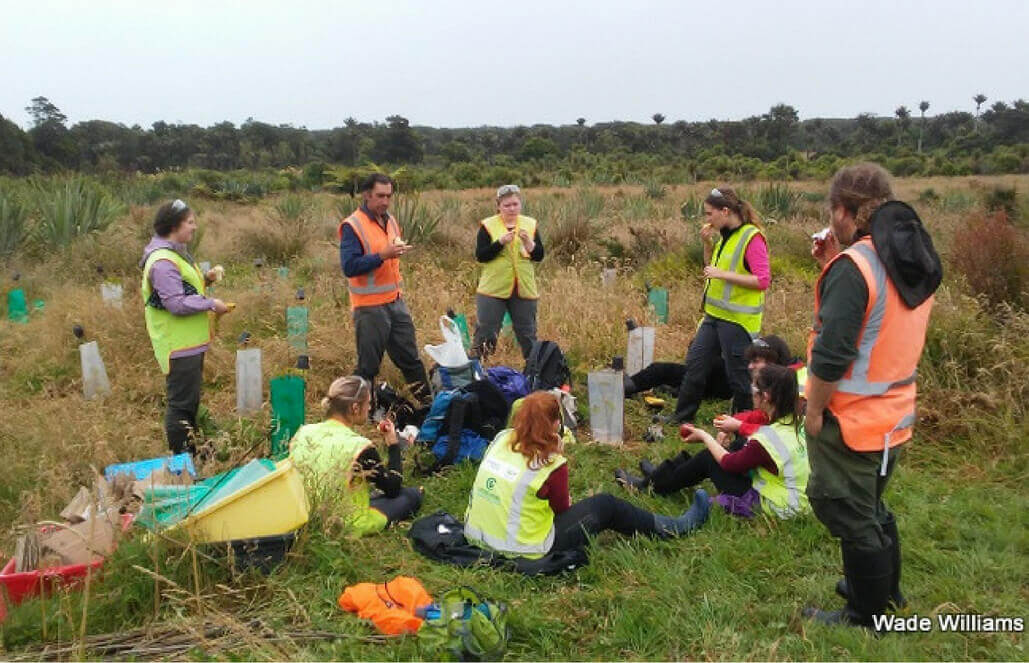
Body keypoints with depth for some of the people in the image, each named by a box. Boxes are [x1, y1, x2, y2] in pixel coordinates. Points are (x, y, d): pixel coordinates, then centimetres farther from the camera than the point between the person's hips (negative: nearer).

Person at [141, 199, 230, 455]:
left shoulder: (177, 252, 13)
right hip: (178, 346, -11)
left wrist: (204, 279, 5)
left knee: (191, 398, 20)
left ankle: (190, 451, 32)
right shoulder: (162, 262, -21)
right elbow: (177, 304, -26)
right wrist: (211, 303, -18)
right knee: (181, 403, -2)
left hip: (190, 342, 11)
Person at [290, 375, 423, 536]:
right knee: (413, 495, 15)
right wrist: (394, 445, -4)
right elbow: (393, 488, -12)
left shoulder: (302, 433, -10)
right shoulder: (361, 447, -28)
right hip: (349, 526, -6)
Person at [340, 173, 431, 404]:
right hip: (370, 307, -7)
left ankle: (427, 403, 25)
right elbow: (349, 267, -21)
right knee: (368, 367, 2)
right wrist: (382, 255, -27)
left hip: (395, 302, 7)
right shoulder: (352, 225, -12)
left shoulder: (389, 220, 12)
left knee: (411, 359, 15)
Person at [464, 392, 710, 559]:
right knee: (606, 506, 8)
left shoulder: (501, 439, -6)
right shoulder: (551, 464, -22)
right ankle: (677, 527, 25)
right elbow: (562, 509, -5)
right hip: (522, 549, -6)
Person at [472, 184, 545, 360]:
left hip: (524, 289, 3)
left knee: (527, 333, 12)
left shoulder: (530, 224, 6)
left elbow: (539, 256, 2)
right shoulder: (488, 225, -2)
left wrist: (528, 242, -16)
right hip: (493, 289, -2)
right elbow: (480, 256, -10)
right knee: (485, 333, 1)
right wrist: (501, 242, -21)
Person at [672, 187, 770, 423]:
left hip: (738, 320, -9)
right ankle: (681, 418, 26)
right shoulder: (724, 236, 9)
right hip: (715, 315, 9)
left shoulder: (752, 238, -16)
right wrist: (708, 244, 5)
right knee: (695, 364, 13)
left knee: (738, 376, 3)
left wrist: (723, 274, -22)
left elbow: (762, 280, -21)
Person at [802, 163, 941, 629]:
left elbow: (832, 355, -26)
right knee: (871, 506, 26)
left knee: (849, 515, 9)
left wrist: (814, 411, -12)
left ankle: (867, 615, 25)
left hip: (851, 420, -9)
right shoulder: (913, 260, 5)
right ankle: (886, 590, 44)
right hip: (894, 414, 9)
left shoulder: (853, 266, -22)